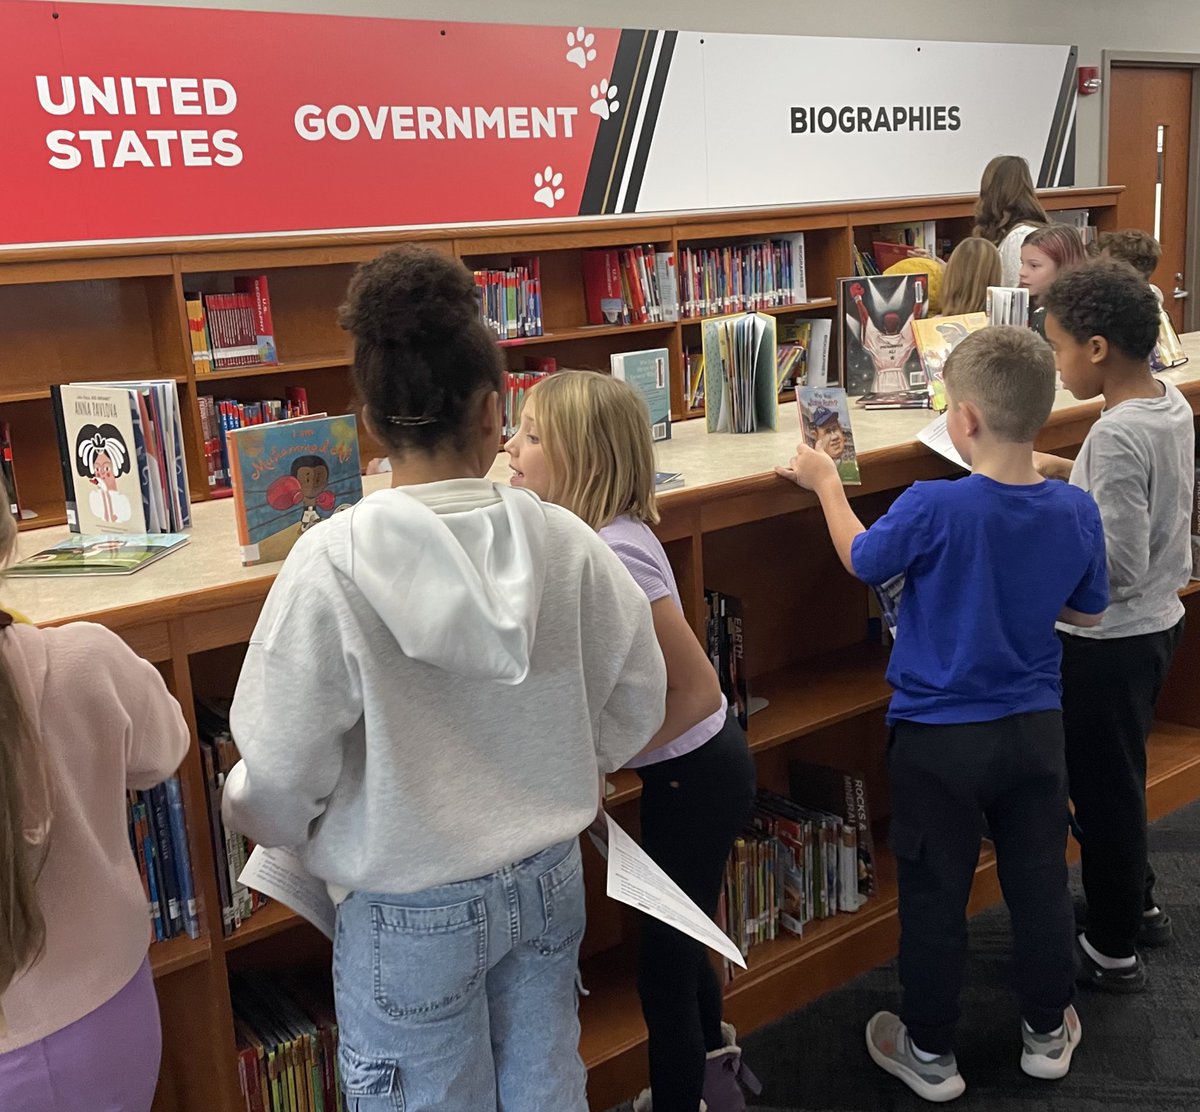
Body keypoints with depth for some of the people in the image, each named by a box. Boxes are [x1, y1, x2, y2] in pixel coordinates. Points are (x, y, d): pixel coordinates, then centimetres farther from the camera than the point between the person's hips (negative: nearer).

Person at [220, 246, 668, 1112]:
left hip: (412, 914, -3)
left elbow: (282, 774, -16)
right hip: (549, 878, 4)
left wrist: (247, 811, 7)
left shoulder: (333, 564, -22)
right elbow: (637, 702, -1)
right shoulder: (563, 540, -12)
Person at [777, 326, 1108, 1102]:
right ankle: (1049, 1032, 38)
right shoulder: (1077, 511, -10)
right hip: (1035, 728, 4)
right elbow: (1090, 613, 6)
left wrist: (826, 482, 10)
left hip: (939, 738, -4)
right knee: (1040, 883, 19)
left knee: (936, 899, 11)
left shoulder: (933, 509, -24)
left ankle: (929, 1053, 27)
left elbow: (861, 560, -4)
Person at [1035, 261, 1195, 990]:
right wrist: (1068, 472, 9)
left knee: (1103, 791, 7)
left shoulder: (1116, 435, -27)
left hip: (1108, 641, -9)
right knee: (1121, 779, 25)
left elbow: (1119, 567, -27)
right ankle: (1140, 905, 43)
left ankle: (1114, 952, 24)